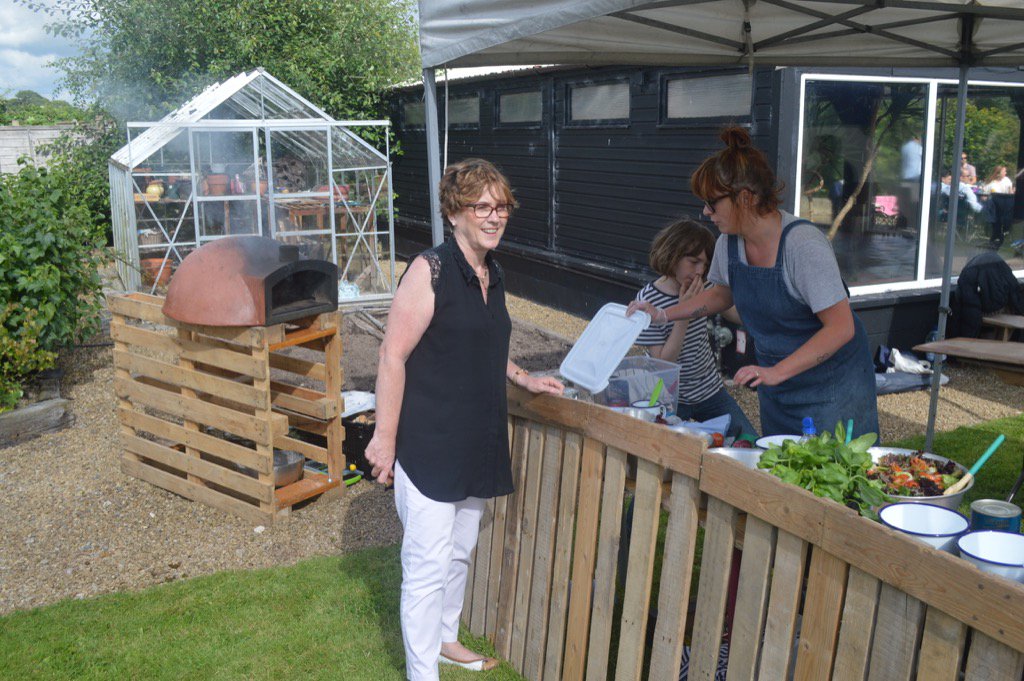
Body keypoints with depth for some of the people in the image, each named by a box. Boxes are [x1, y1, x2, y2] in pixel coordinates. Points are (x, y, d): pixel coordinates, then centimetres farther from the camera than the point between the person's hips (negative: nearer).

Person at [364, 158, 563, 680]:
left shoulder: (492, 274, 9)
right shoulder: (430, 270, -16)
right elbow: (393, 357, -18)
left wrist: (524, 379, 15)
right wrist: (385, 438, -18)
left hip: (476, 443, 8)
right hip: (428, 446, -8)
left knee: (460, 552, 22)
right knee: (428, 567, -1)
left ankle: (445, 639, 42)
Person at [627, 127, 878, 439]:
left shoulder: (803, 244, -26)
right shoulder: (729, 243, -4)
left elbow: (841, 327, -25)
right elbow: (722, 294, 17)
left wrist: (777, 372, -31)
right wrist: (663, 315, 5)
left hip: (833, 384, -6)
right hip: (775, 383, 7)